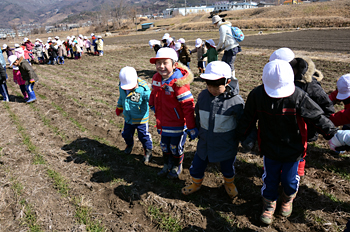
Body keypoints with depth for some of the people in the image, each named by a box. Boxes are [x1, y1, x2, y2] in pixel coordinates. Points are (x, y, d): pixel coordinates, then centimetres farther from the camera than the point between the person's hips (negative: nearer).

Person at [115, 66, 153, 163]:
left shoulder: (143, 89, -29)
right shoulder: (122, 87, -9)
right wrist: (119, 108, 23)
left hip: (141, 119, -5)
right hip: (128, 118, 5)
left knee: (144, 136, 7)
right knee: (126, 134, 22)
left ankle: (148, 151, 33)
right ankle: (129, 145, 55)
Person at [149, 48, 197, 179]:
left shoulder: (179, 82, -25)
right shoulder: (156, 78, -3)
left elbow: (188, 106, -25)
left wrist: (191, 128, -24)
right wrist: (152, 104, 31)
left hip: (177, 124, -6)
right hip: (163, 122, 6)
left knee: (175, 147, 12)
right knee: (164, 146, 22)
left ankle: (177, 167, 39)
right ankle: (167, 166, 46)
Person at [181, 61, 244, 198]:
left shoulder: (236, 101, -23)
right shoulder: (203, 95, -10)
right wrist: (199, 131, 15)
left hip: (226, 145, -3)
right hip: (204, 142, 3)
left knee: (227, 167, 23)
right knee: (197, 166, 17)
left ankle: (229, 184, 55)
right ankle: (196, 183, 49)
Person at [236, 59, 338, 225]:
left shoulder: (298, 96, -22)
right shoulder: (257, 95, -16)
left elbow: (318, 117, -13)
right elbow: (248, 118, -1)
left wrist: (334, 136, -12)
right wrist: (241, 136, 9)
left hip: (292, 150, -1)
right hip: (270, 149, 1)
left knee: (289, 180, 15)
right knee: (270, 180, 16)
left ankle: (288, 199, 49)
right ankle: (269, 205, 43)